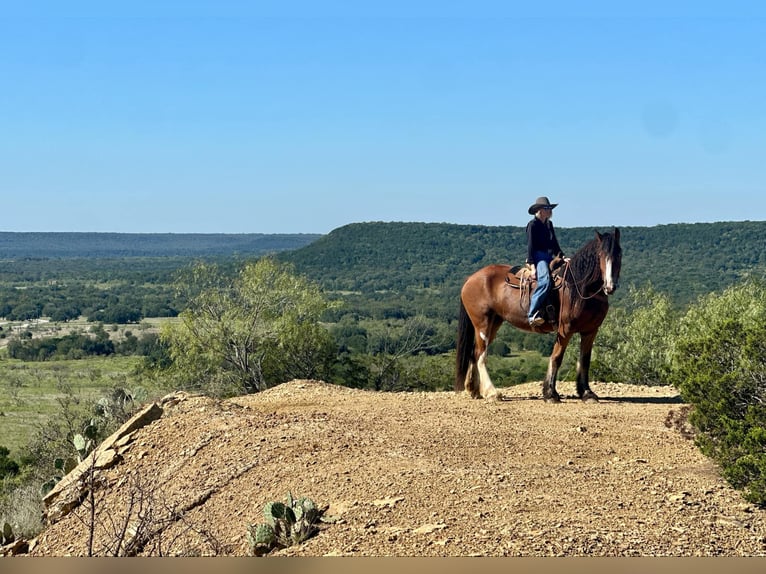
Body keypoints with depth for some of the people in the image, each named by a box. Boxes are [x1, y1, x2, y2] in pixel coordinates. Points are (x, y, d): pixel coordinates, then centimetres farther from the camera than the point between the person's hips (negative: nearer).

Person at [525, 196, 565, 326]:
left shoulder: (549, 224, 19)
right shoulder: (533, 225, -3)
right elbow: (530, 246, -9)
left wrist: (562, 257, 11)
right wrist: (532, 265, -16)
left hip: (550, 257, 9)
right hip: (537, 257, -9)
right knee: (545, 281, -34)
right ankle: (532, 314, -38)